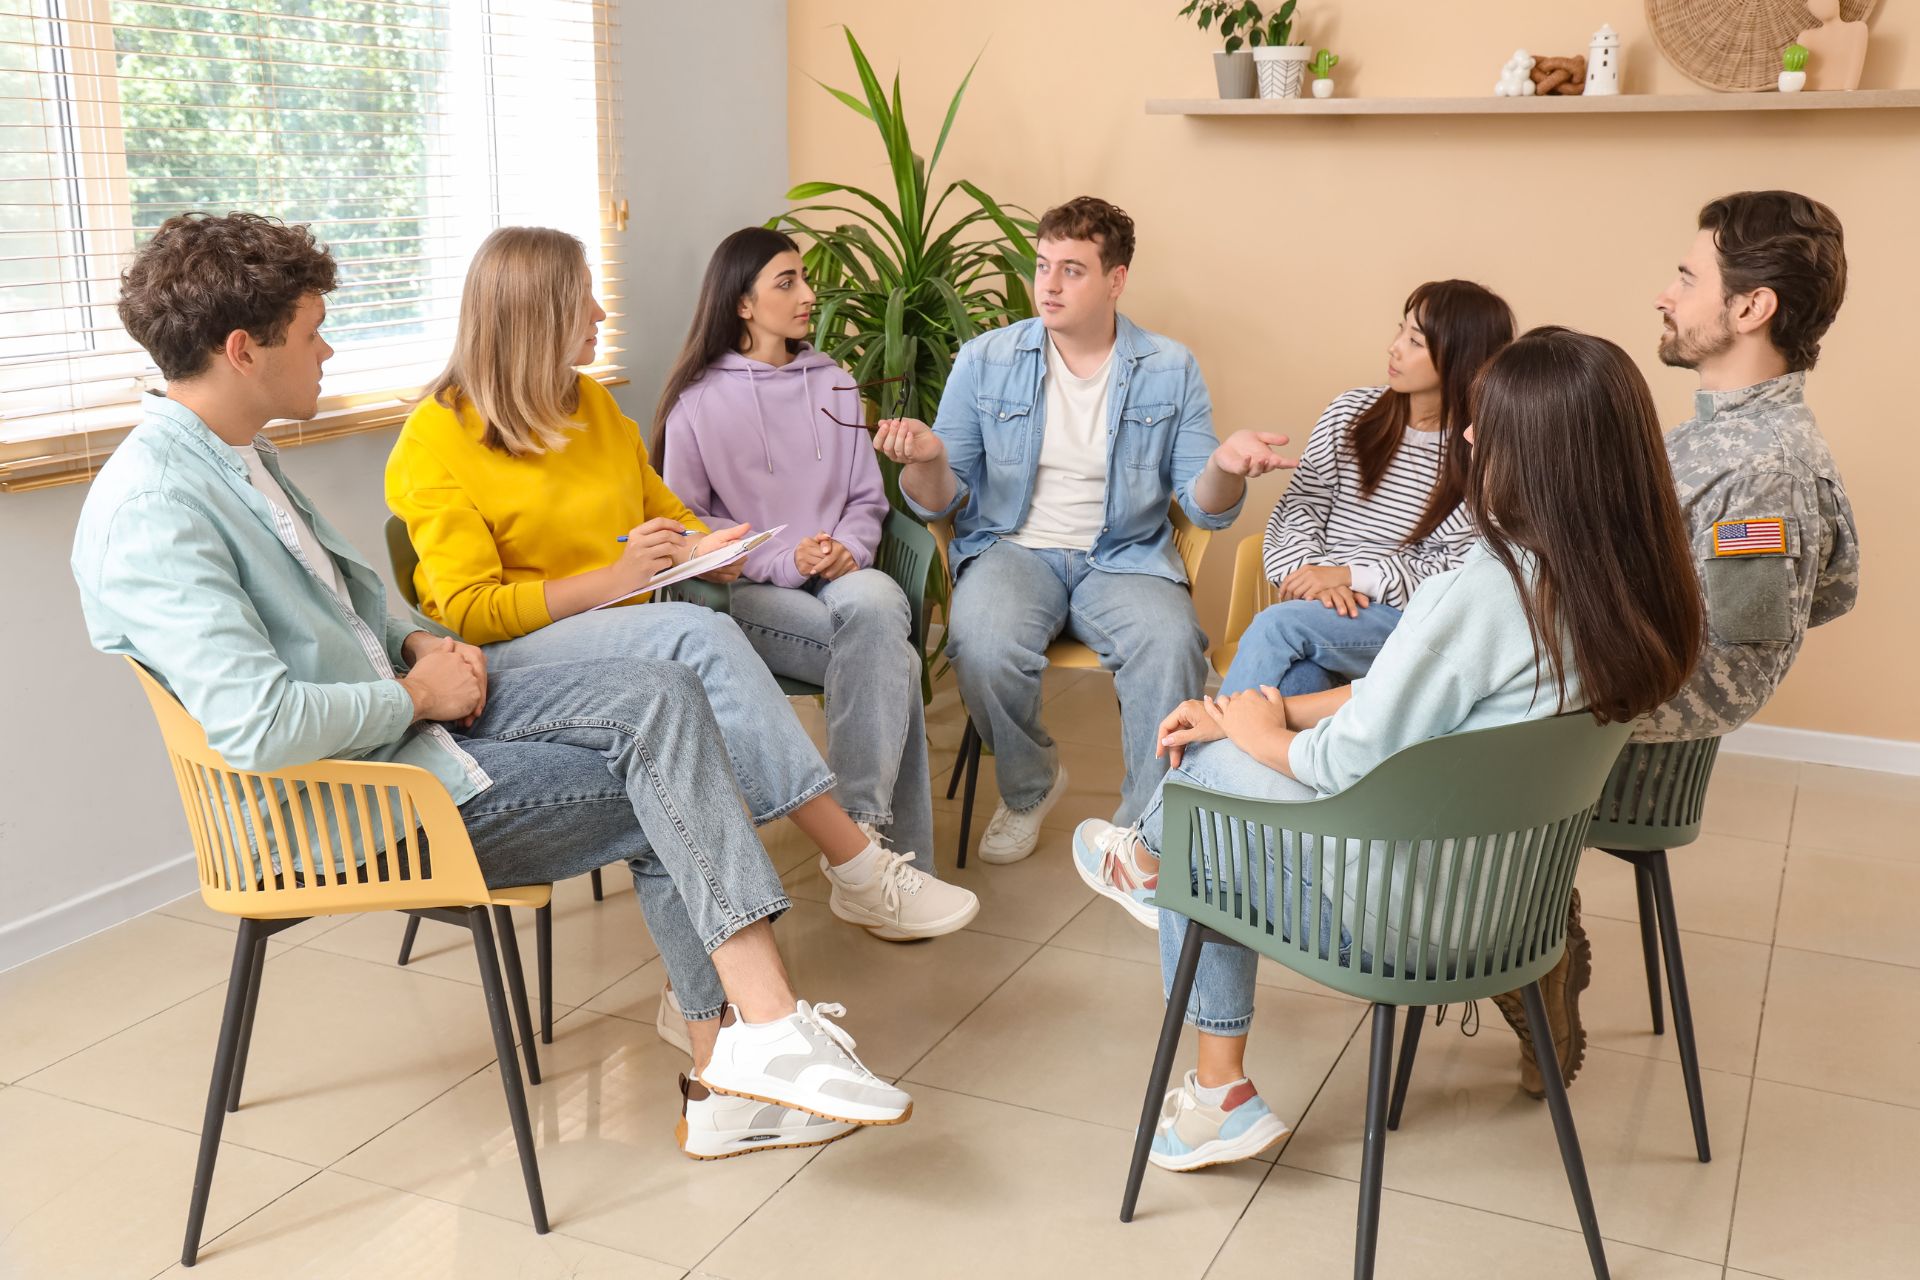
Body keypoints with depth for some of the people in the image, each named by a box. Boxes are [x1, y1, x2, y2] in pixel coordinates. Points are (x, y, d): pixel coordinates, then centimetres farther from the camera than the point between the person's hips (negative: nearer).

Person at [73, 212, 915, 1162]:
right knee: (669, 798, -12)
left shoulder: (238, 454, 11)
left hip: (408, 715, 9)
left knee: (661, 694, -9)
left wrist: (421, 641, 5)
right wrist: (414, 696, -15)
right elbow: (259, 727, -31)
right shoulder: (148, 514, -22)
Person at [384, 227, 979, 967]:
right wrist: (611, 581, -20)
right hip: (507, 656, -6)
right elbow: (470, 611, -10)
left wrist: (698, 548, 2)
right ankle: (858, 867, -32)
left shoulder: (593, 403, 16)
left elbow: (663, 510, 27)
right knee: (700, 635, -34)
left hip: (627, 627, 6)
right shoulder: (436, 440, -4)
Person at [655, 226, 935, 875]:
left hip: (839, 579, 3)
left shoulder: (832, 383, 16)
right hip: (746, 594, -3)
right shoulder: (699, 400, 4)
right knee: (889, 655, -30)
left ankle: (862, 826, -31)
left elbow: (867, 498, 16)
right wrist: (782, 562, -13)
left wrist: (849, 549, -7)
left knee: (876, 599, -36)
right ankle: (895, 858, -22)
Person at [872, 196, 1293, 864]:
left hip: (1124, 557, 0)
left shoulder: (1170, 370, 3)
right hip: (1011, 547, 0)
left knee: (1170, 644, -32)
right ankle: (1029, 786, 0)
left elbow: (1204, 508, 2)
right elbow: (942, 502, 3)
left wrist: (1224, 467, -22)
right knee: (984, 646, -33)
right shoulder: (985, 360, 3)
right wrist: (927, 459, -21)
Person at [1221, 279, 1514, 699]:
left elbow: (1455, 568, -7)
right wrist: (1314, 572, -13)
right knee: (1294, 677, -31)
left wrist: (1351, 575, -16)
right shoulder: (1350, 412, 9)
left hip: (1411, 616, -3)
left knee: (1276, 626, -30)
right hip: (1320, 603, 3)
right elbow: (1298, 506, 6)